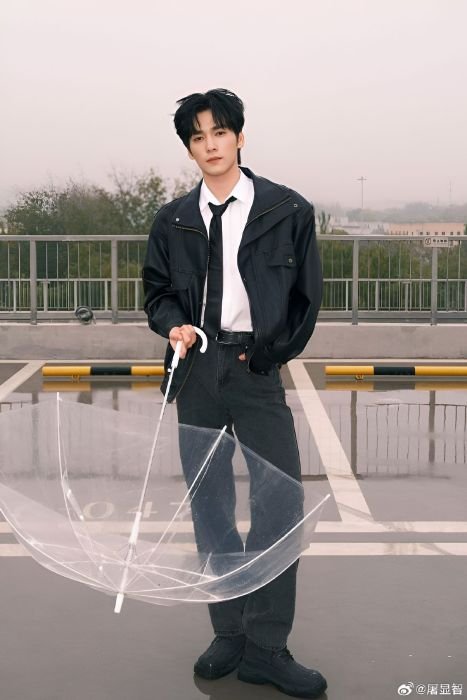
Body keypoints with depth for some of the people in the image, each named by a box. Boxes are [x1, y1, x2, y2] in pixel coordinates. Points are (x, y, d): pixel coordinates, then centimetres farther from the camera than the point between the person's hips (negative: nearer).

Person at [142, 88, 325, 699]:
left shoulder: (288, 210, 2)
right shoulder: (173, 221, 8)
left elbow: (308, 294, 4)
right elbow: (157, 291, 13)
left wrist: (272, 352, -3)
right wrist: (175, 326, -7)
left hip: (257, 371, -2)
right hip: (196, 371, 3)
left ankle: (265, 647, 4)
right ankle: (229, 635, 20)